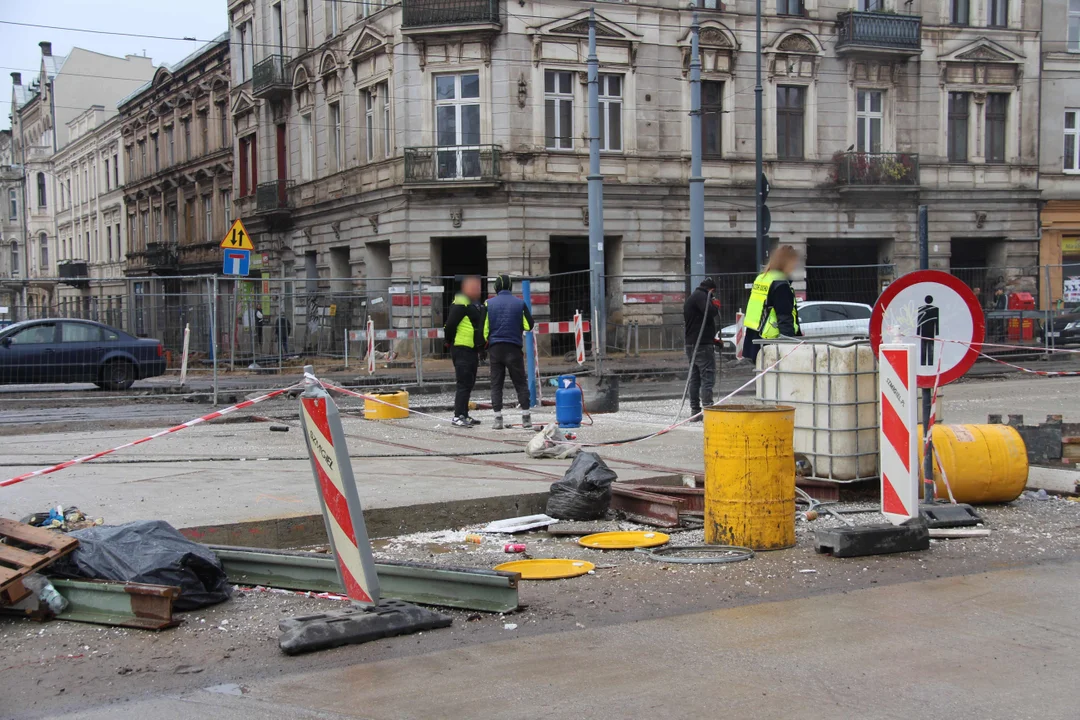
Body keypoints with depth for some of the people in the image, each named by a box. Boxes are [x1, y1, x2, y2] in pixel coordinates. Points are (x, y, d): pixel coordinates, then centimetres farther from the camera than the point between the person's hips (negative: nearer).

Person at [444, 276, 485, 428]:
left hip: (472, 350, 10)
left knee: (469, 383, 14)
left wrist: (481, 345, 19)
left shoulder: (476, 304, 17)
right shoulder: (461, 304, -15)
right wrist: (450, 341, -10)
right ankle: (458, 416, -9)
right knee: (464, 383, -11)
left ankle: (464, 415, 21)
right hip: (462, 349, -10)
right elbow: (450, 325, -20)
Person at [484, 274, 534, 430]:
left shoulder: (489, 304, 0)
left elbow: (484, 329, -1)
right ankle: (526, 417, 5)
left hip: (495, 348, 1)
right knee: (520, 383, 7)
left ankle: (498, 419, 0)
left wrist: (484, 347, 12)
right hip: (513, 347, 0)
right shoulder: (520, 303, -1)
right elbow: (529, 325, 1)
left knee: (496, 384, 5)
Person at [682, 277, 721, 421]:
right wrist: (715, 305, -3)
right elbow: (710, 312, -25)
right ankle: (707, 409, -15)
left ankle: (694, 411, 14)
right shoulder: (701, 296, -10)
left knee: (695, 378, 11)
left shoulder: (691, 297, 23)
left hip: (691, 344, 10)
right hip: (702, 344, -10)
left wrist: (713, 338, 20)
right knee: (708, 377, -10)